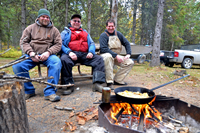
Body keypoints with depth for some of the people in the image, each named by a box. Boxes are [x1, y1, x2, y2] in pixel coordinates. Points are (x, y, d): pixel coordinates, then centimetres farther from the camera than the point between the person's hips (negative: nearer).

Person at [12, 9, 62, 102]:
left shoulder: (54, 30, 14)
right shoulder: (31, 28, 15)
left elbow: (58, 44, 4)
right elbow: (23, 42, 8)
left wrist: (48, 52, -14)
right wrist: (31, 53, -10)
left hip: (47, 55, -1)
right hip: (31, 55, 2)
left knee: (57, 62, -35)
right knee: (17, 66, -25)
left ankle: (50, 92, -30)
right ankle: (29, 90, -6)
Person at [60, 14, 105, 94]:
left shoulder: (85, 33, 32)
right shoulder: (66, 32, 21)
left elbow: (92, 43, 20)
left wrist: (91, 52, -4)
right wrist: (69, 52, -17)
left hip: (84, 54, 3)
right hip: (71, 54, -3)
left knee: (99, 59, -19)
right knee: (64, 60, -36)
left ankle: (97, 83, -28)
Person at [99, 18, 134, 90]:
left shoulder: (118, 34, 10)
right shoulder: (103, 35, -7)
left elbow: (127, 44, 13)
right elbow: (103, 49, -20)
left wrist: (128, 54, -4)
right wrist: (116, 56, -26)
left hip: (117, 56, 6)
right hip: (105, 55, -6)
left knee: (130, 62, -8)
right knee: (108, 56, -40)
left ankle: (118, 80, -6)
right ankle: (109, 82, -34)